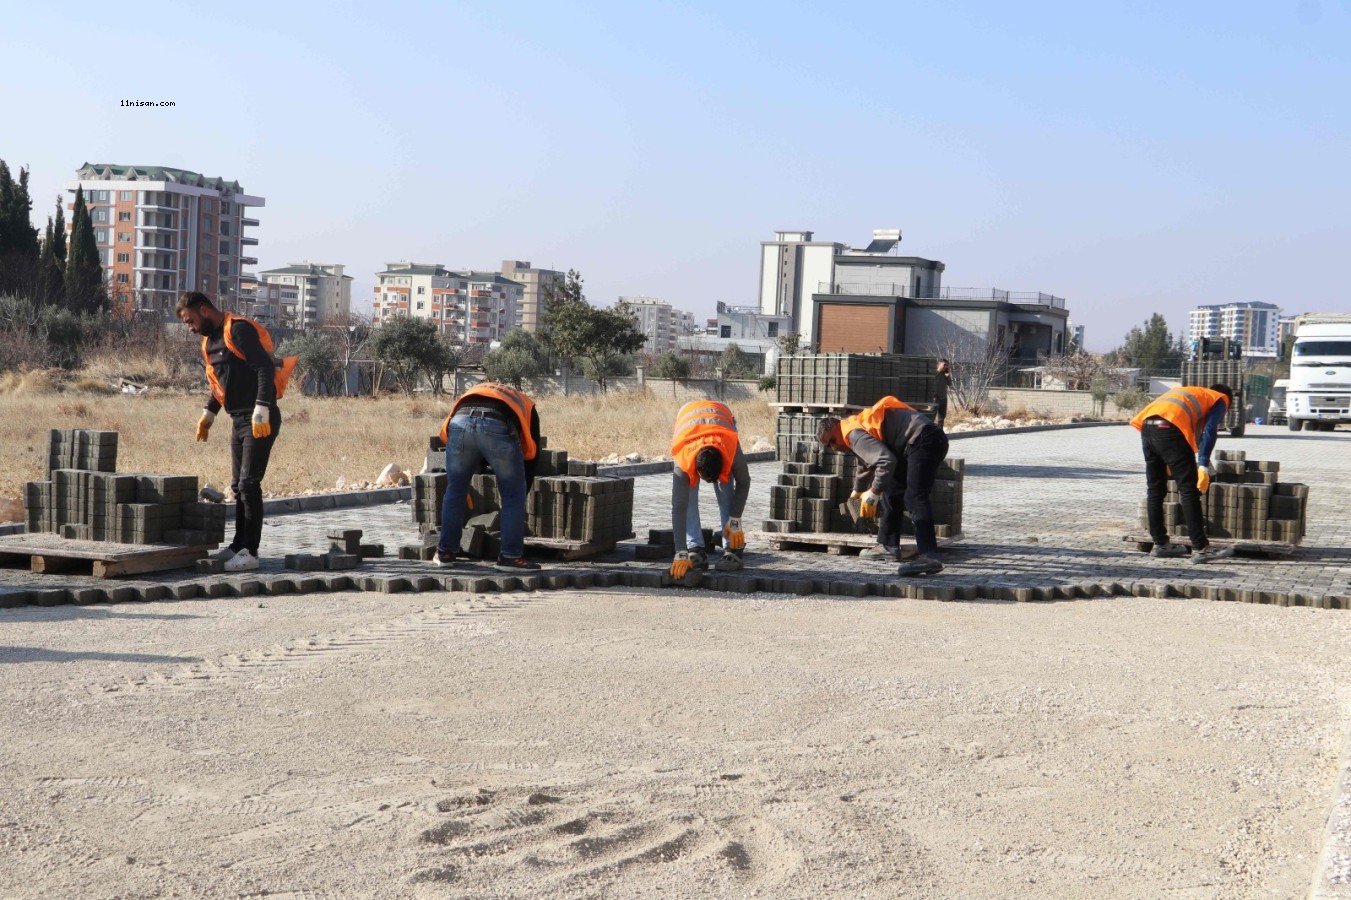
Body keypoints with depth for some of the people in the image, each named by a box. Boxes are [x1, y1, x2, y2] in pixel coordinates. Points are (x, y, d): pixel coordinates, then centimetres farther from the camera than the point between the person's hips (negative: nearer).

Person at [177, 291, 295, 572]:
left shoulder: (239, 330, -14)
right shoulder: (210, 341, 15)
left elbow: (265, 369, -22)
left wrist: (261, 411, -27)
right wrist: (208, 413, 20)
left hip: (260, 420, -9)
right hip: (239, 420, 9)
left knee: (248, 484, -10)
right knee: (238, 486, 12)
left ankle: (250, 552, -7)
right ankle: (239, 546, 21)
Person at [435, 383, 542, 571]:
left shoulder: (473, 393, 43)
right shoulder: (526, 406, 37)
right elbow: (532, 456, 33)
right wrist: (520, 494, 42)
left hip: (460, 422, 3)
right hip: (498, 427, -2)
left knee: (454, 492, 20)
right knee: (513, 496, 14)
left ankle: (445, 553, 29)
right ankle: (511, 556, 16)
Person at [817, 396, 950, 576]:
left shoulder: (854, 434, -11)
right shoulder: (858, 425, 23)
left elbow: (886, 461, -25)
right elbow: (867, 464, 44)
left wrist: (873, 493, -14)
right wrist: (857, 491, 60)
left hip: (923, 441, -11)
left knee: (915, 497, -24)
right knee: (893, 490, 22)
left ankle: (928, 557, -39)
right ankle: (888, 546, 27)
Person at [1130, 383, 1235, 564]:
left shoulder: (1191, 393, 39)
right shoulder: (1221, 400, 20)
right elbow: (1209, 431, 1)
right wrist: (1203, 466, -6)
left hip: (1147, 425, 7)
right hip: (1171, 428, -7)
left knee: (1155, 488, 15)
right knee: (1189, 490, -2)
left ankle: (1160, 544, 23)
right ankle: (1201, 548, -3)